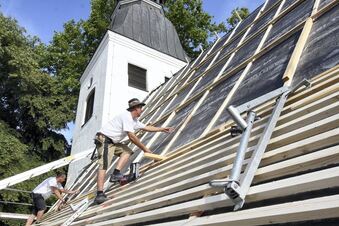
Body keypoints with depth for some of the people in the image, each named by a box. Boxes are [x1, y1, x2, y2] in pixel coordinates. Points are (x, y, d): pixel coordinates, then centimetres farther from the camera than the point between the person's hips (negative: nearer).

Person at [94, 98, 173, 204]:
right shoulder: (127, 116, -15)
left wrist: (162, 129, 28)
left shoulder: (134, 120, 17)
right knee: (104, 165, -18)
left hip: (112, 142, 10)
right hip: (104, 139, -10)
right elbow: (131, 137, -21)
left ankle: (116, 174, -8)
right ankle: (100, 194, -22)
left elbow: (146, 127, 28)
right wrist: (145, 149, -13)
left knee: (127, 151, 5)